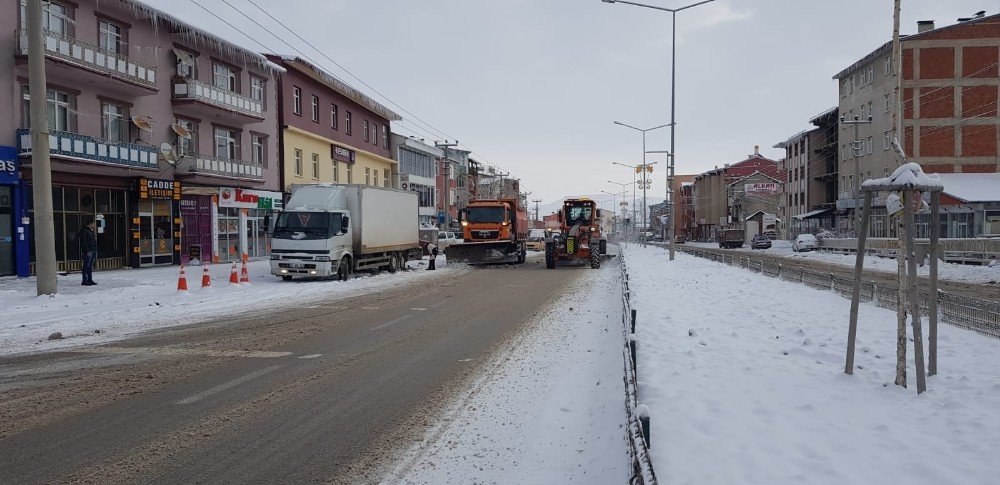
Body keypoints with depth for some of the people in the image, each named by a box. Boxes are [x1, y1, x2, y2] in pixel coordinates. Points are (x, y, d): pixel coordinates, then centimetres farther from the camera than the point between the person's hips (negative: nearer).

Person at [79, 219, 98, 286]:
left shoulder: (91, 231, 19)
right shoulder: (84, 231, -9)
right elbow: (83, 242, -17)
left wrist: (95, 250, 17)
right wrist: (88, 251, -21)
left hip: (93, 251, 9)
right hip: (88, 252, -9)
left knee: (90, 266, 10)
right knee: (86, 266, -7)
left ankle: (90, 280, 13)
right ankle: (85, 281, -5)